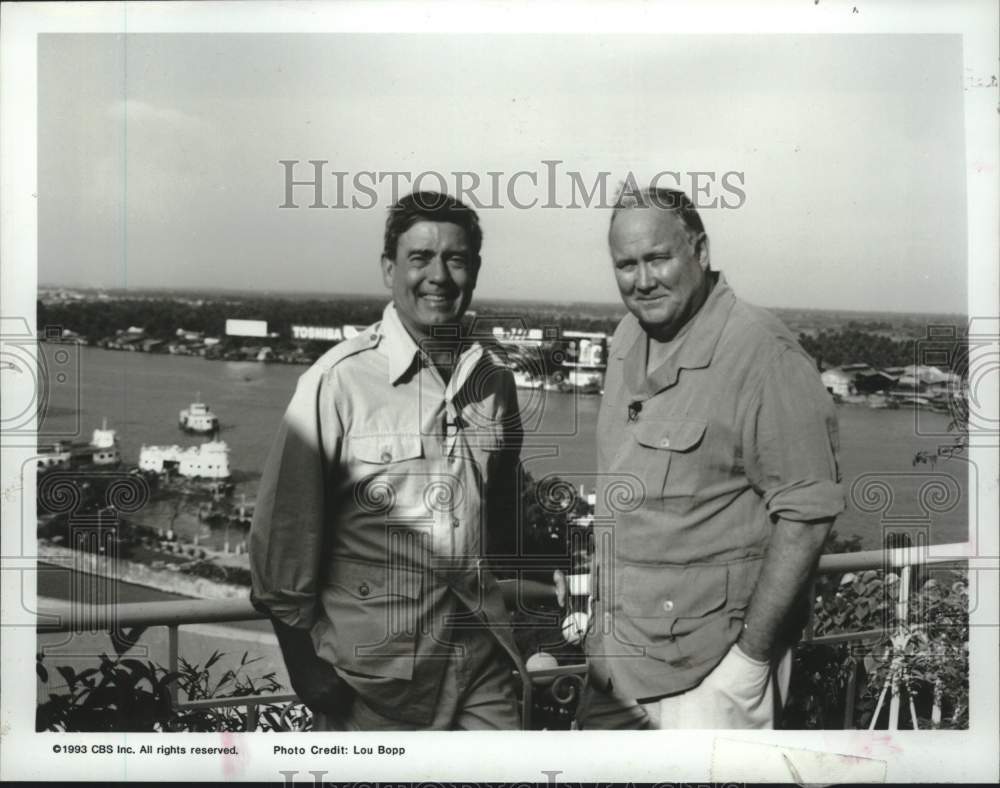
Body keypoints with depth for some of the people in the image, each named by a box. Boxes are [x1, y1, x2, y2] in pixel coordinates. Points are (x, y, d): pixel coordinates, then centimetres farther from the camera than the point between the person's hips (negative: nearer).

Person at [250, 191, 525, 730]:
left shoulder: (494, 379, 4)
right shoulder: (338, 381, -13)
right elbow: (284, 525, -10)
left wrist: (496, 615, 15)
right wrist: (309, 667, -8)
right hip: (374, 674, -4)